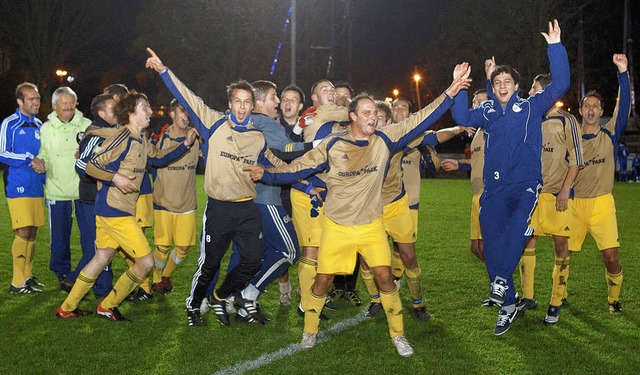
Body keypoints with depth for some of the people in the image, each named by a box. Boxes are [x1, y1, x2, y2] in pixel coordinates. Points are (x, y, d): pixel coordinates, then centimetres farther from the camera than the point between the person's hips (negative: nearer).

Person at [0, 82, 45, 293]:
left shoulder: (39, 125, 15)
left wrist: (42, 165, 5)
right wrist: (29, 159, -10)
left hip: (37, 187, 6)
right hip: (18, 187, -6)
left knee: (32, 233, 8)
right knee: (23, 232, -10)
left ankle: (27, 275, 18)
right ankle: (17, 282, -5)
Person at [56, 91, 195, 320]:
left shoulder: (141, 141, 12)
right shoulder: (122, 138, -16)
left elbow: (159, 158, 26)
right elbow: (91, 166, -16)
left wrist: (185, 145, 16)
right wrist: (116, 178, -29)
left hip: (108, 210, 10)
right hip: (115, 212, -10)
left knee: (102, 258, 19)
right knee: (146, 262, -4)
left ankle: (67, 308, 27)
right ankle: (107, 307, 10)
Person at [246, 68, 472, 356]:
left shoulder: (384, 140, -5)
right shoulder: (332, 144, -8)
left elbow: (421, 119, -5)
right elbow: (300, 168, -2)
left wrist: (451, 90, -10)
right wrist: (267, 175, -13)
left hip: (371, 225, 1)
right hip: (336, 226, -1)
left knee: (385, 276, -5)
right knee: (323, 280, 4)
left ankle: (398, 334, 13)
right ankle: (309, 332, 25)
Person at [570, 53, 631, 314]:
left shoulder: (609, 135, 2)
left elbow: (624, 107, -10)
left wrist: (623, 72, -20)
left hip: (601, 205, -1)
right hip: (574, 204, 1)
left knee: (611, 257, -9)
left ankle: (614, 298, 15)